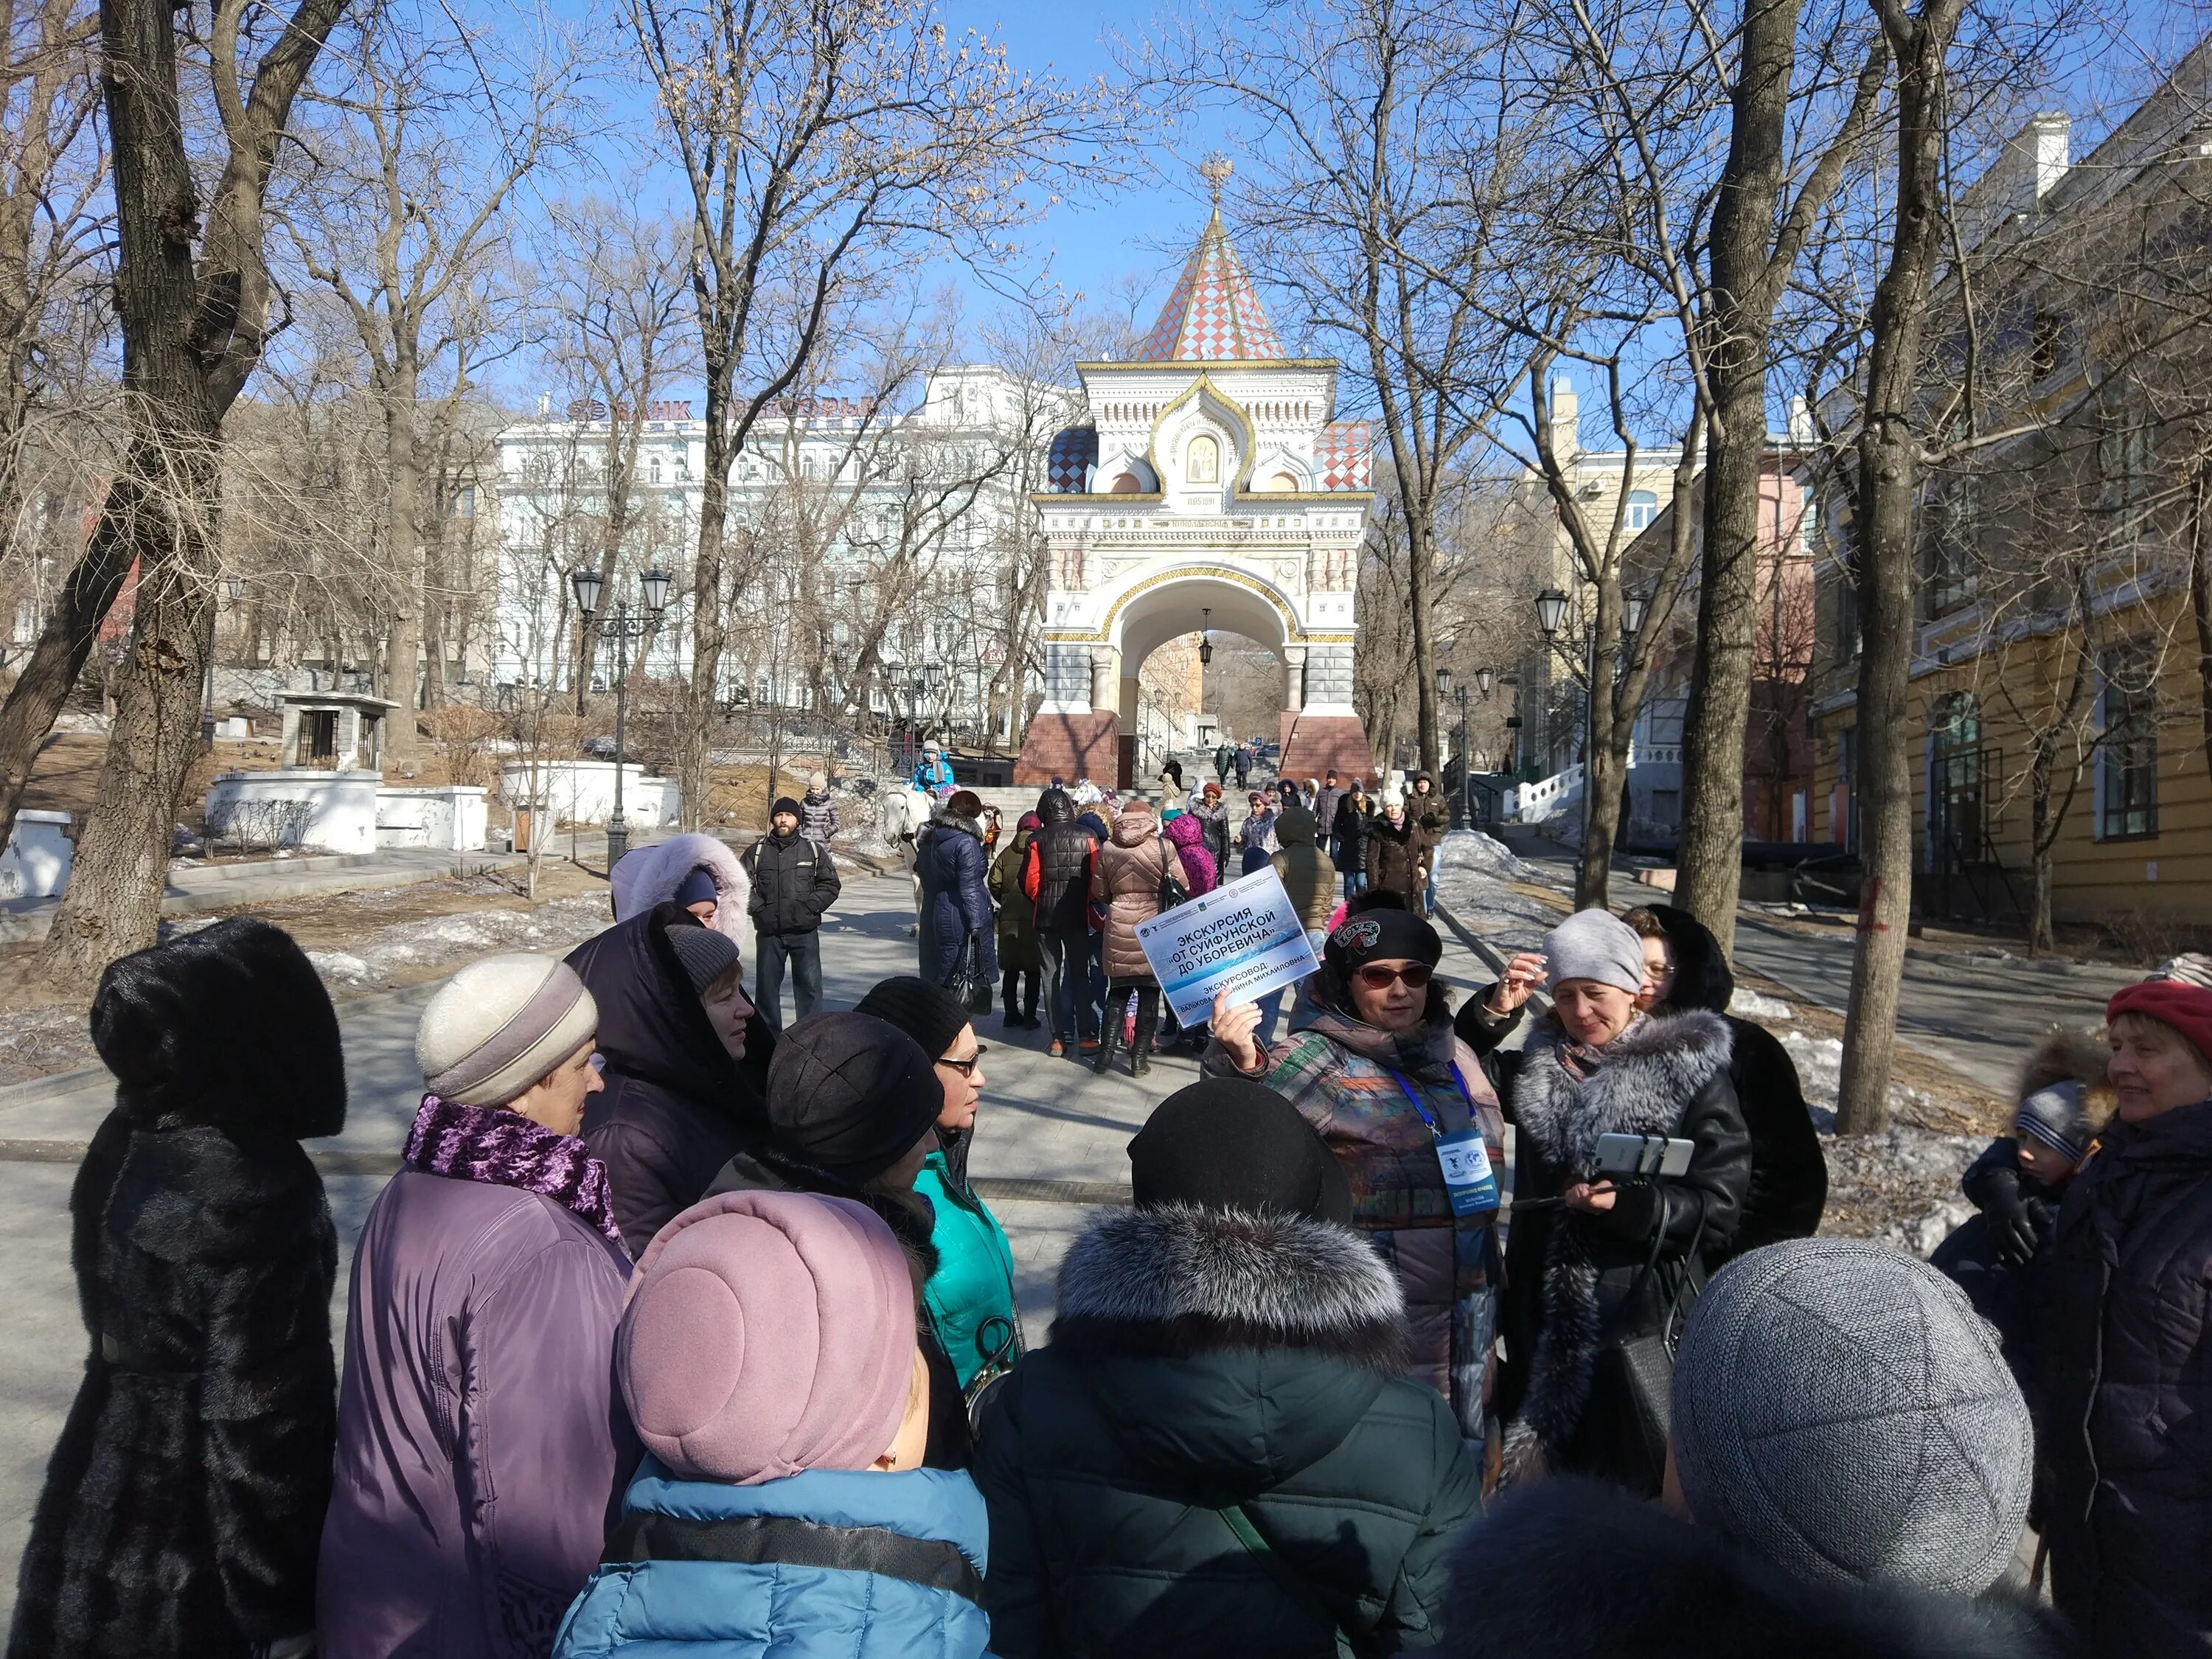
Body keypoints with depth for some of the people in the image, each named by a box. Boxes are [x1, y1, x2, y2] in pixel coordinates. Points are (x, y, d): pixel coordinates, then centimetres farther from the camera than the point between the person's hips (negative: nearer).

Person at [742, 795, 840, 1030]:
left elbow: (830, 885, 6)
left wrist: (809, 907, -7)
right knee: (767, 984, 9)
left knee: (809, 984, -2)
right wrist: (759, 909, -6)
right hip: (769, 932, 1)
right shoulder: (757, 851, 4)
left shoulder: (814, 850, 5)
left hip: (805, 931, -1)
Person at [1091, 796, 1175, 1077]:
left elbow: (1099, 892, 7)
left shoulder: (1107, 849, 0)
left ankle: (1105, 1055, 12)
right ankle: (1139, 1057, 9)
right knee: (1149, 996, 8)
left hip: (1118, 930, 2)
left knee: (1117, 994, 14)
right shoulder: (1164, 848, -7)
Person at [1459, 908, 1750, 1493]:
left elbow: (1720, 1203, -8)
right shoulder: (1542, 1064, 9)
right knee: (1542, 1452, 15)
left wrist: (1630, 1204, -25)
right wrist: (1493, 1011, -3)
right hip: (1546, 1312, 5)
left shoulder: (1690, 1070, -6)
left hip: (1642, 1318, -5)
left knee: (1633, 1479, 3)